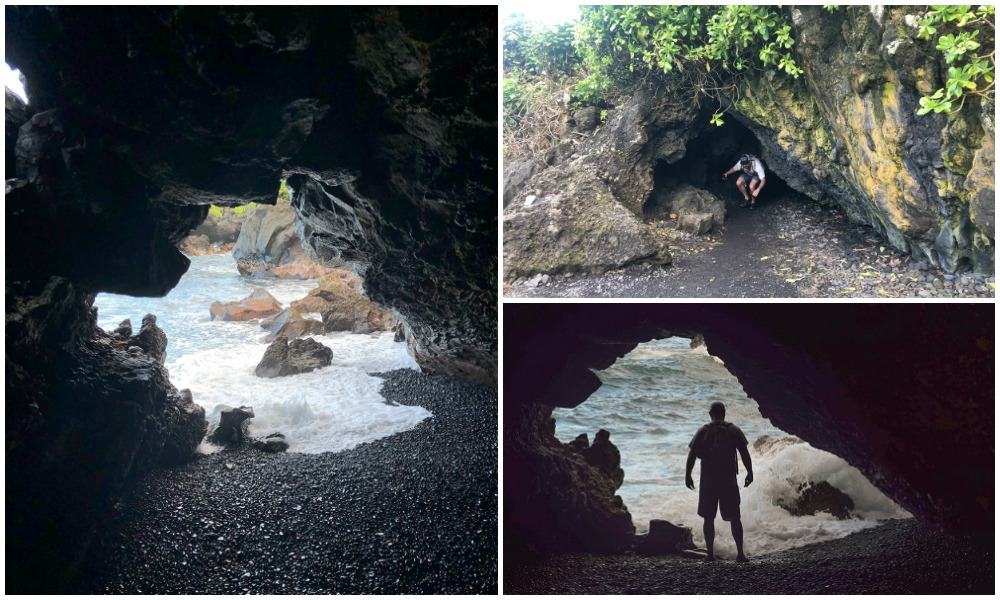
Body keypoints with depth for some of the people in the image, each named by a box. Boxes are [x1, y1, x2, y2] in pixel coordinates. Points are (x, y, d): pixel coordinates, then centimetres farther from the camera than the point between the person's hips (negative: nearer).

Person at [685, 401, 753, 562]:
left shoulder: (703, 431, 2)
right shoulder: (734, 430, 2)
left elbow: (692, 454, -1)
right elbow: (744, 453, -2)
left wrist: (688, 475, 7)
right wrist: (750, 472, 7)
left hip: (708, 480, 0)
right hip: (729, 480, 0)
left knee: (709, 518, 8)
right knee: (734, 517, 8)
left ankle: (710, 553, 8)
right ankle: (740, 553, 4)